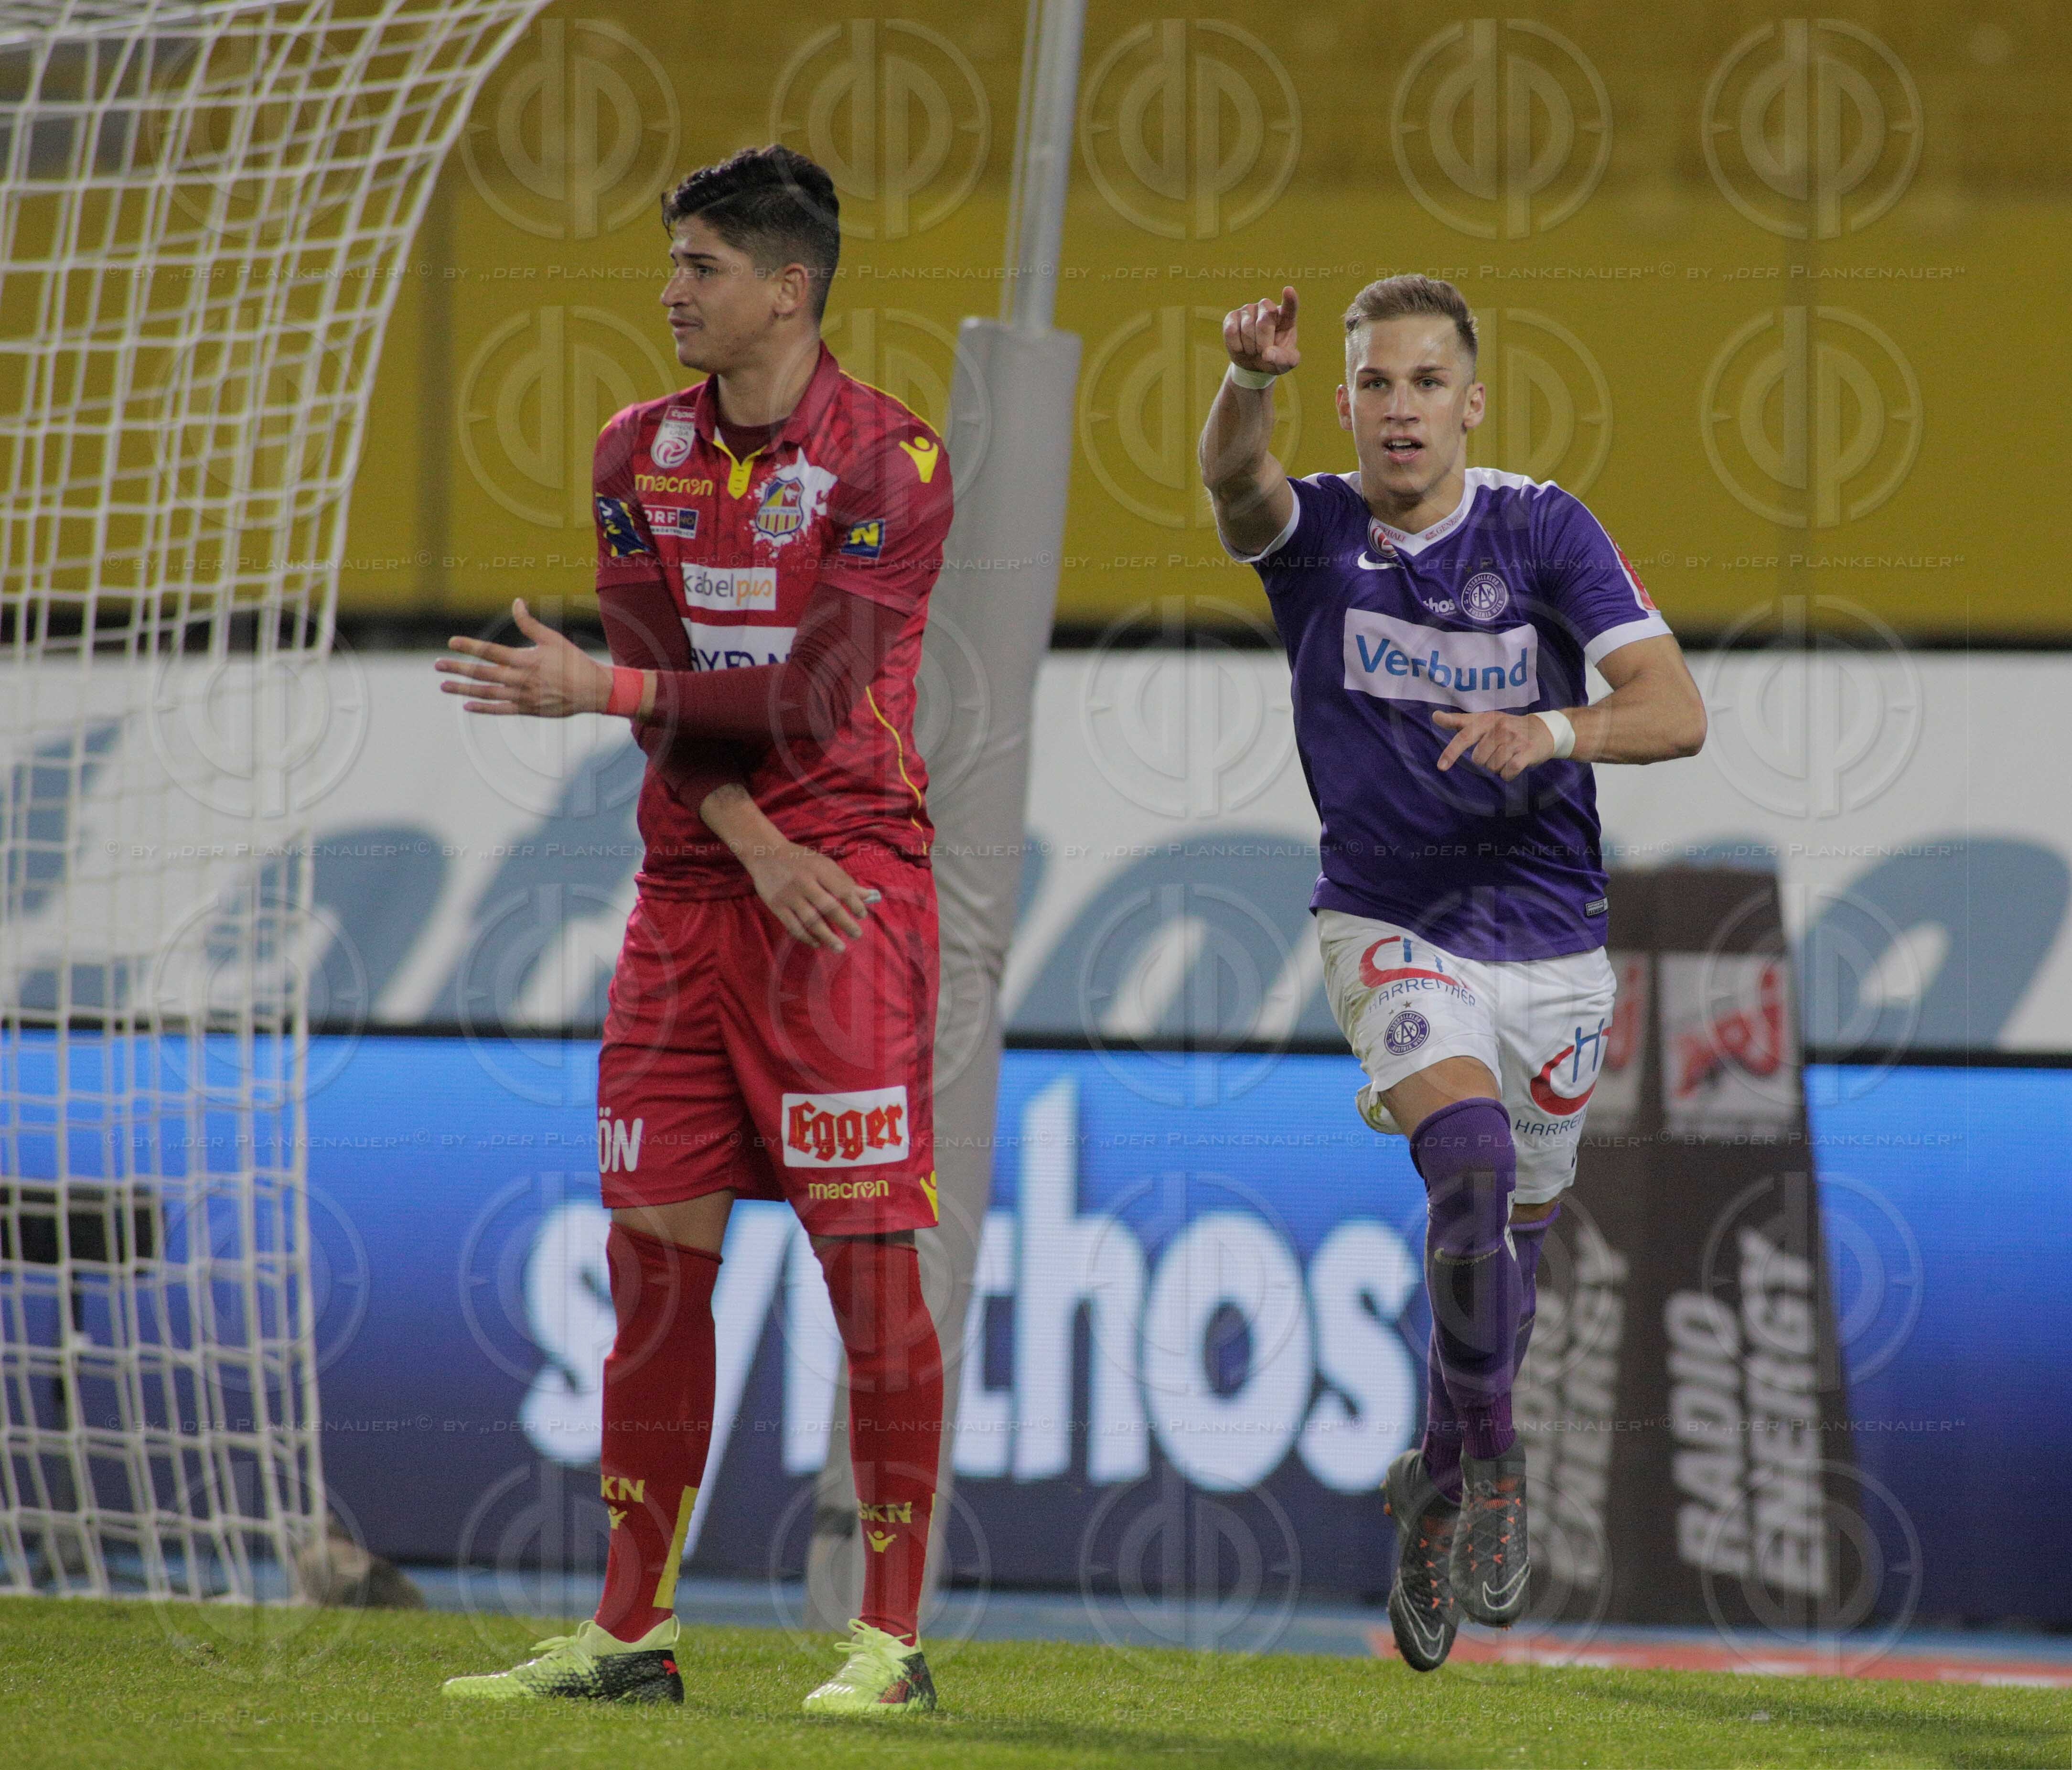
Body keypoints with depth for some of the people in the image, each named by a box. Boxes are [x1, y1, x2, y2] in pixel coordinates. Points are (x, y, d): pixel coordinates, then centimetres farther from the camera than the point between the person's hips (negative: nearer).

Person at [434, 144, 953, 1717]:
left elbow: (811, 698, -15)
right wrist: (755, 848, -12)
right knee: (655, 1253, 5)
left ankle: (893, 1639, -3)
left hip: (848, 891, -6)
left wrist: (596, 689, -16)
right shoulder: (643, 454, 10)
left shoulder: (889, 460, -8)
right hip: (691, 887, 6)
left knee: (868, 1255, -7)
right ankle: (632, 1633, 11)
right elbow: (668, 680, 2)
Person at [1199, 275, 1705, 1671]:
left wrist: (1557, 731, -35)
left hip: (1549, 935, 2)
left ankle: (1440, 1491, 34)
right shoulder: (1316, 532, -7)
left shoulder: (1545, 530, -7)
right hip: (1390, 924, -2)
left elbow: (1676, 708, -15)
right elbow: (1234, 479, -31)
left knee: (1507, 1239, 11)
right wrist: (1249, 382, -54)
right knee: (1472, 1162, -27)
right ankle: (1491, 1462, -12)